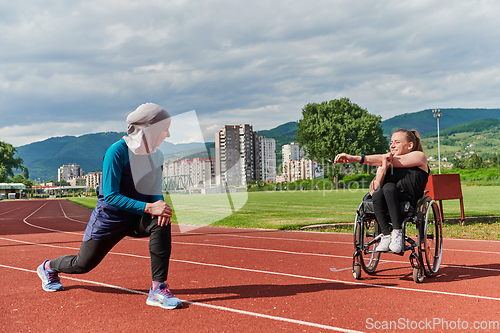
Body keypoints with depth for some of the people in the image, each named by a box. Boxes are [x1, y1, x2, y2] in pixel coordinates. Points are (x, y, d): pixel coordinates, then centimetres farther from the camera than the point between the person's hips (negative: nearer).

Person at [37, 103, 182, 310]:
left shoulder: (156, 155, -4)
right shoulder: (117, 152, -24)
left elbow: (155, 191, 3)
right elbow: (110, 195, -28)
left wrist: (159, 203, -21)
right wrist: (148, 207, -36)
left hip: (137, 219, 4)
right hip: (109, 219, -4)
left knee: (160, 222, -29)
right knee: (82, 265, 12)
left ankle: (158, 289, -24)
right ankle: (49, 267, 47)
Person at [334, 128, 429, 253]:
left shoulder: (419, 156, 6)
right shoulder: (387, 160, 21)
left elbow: (382, 159, -9)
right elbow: (373, 190, 5)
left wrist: (355, 158, -17)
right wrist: (383, 168, -10)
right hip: (386, 207, 4)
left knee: (389, 187, -32)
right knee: (377, 194, -29)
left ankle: (397, 233, -31)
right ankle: (386, 235, -30)